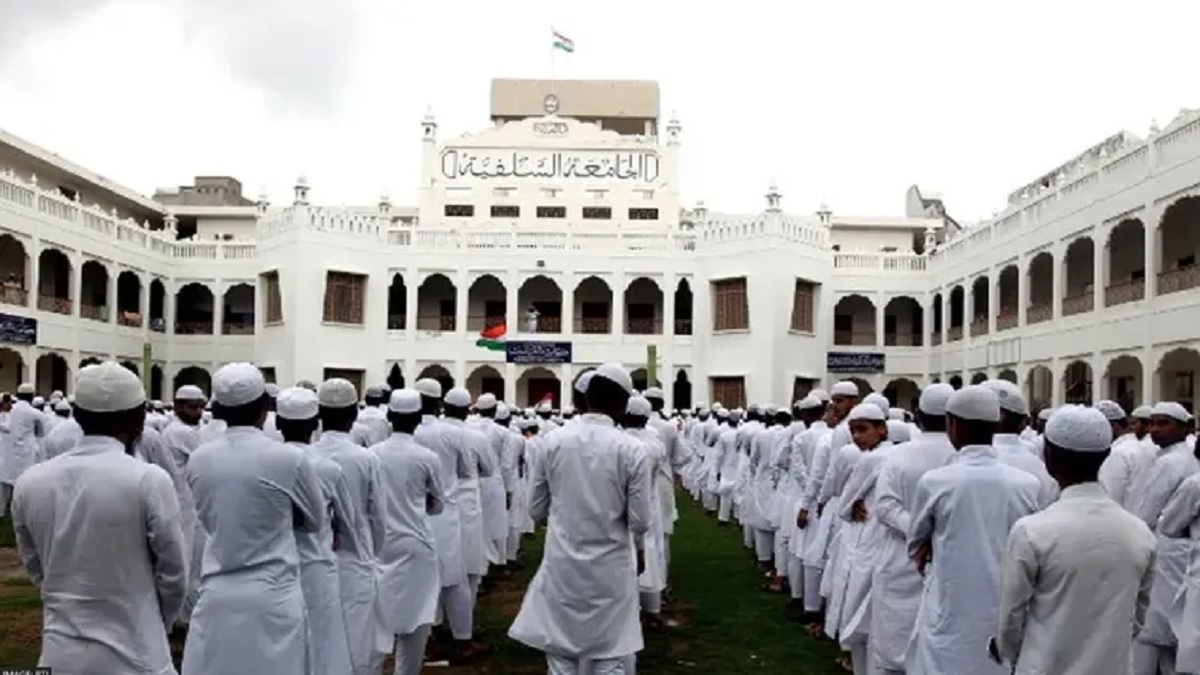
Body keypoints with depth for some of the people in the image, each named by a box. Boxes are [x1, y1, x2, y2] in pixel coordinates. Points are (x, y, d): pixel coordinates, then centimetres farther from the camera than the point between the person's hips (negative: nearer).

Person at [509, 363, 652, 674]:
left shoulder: (553, 442, -5)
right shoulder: (631, 450, -11)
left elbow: (536, 510, 3)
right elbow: (640, 523, -8)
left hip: (561, 567, 2)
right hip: (610, 570, -2)